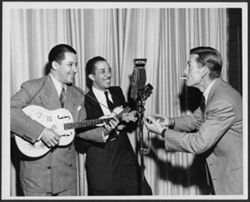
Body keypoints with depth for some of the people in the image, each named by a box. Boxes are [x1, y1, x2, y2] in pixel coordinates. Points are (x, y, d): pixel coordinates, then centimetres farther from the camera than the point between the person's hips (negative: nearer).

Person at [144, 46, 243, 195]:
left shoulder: (224, 102, -28)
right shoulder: (213, 92, 3)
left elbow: (199, 143, -26)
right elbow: (196, 119, 16)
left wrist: (163, 132, -18)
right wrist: (171, 122, -2)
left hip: (236, 177, -8)